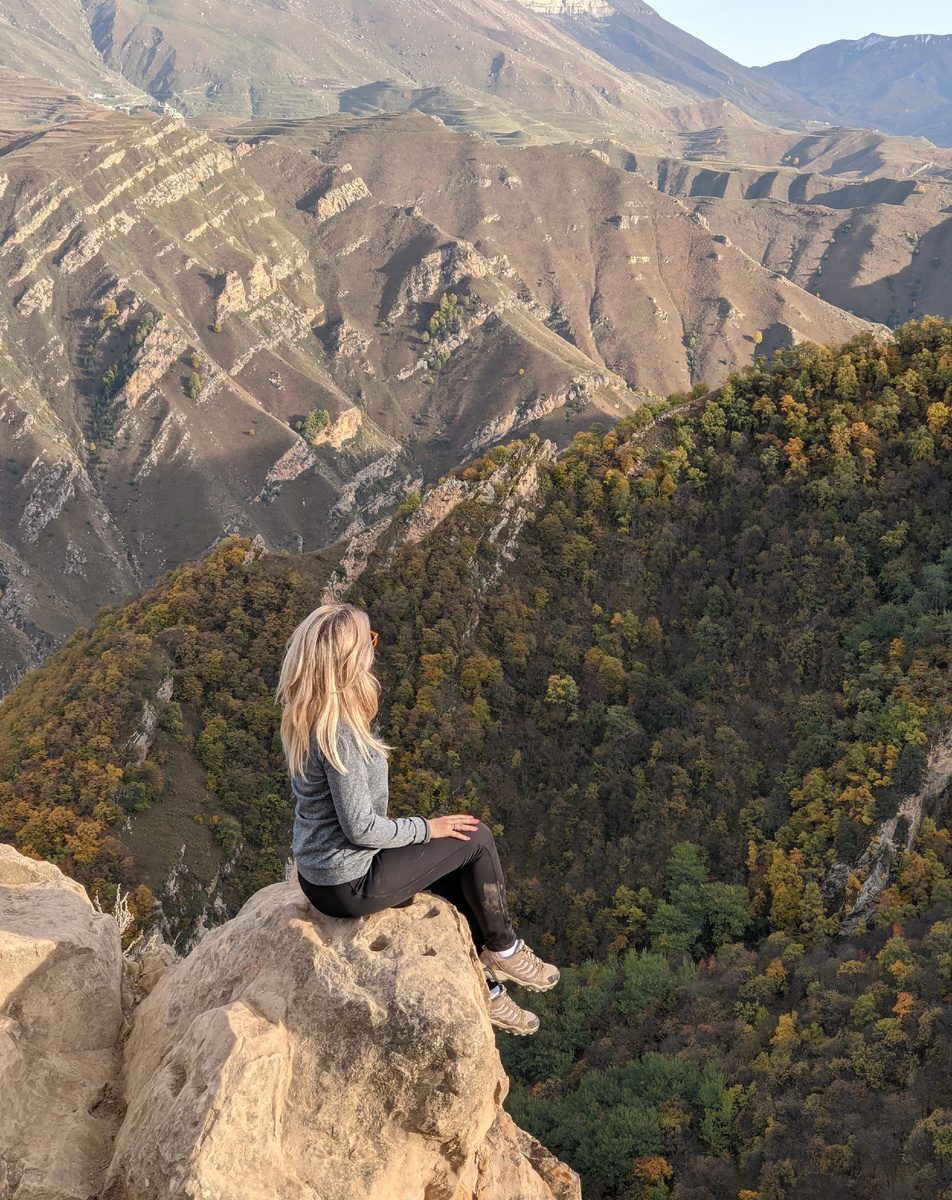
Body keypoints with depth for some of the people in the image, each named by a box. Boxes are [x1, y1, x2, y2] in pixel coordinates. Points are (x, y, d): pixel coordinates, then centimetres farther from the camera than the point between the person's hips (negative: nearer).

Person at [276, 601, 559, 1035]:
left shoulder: (302, 715, 1)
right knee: (476, 839, 1)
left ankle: (485, 988, 29)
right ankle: (502, 948, 21)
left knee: (463, 875, 19)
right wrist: (426, 828, -12)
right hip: (350, 885, -9)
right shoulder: (338, 730, -29)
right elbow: (360, 827, -24)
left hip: (317, 873, 9)